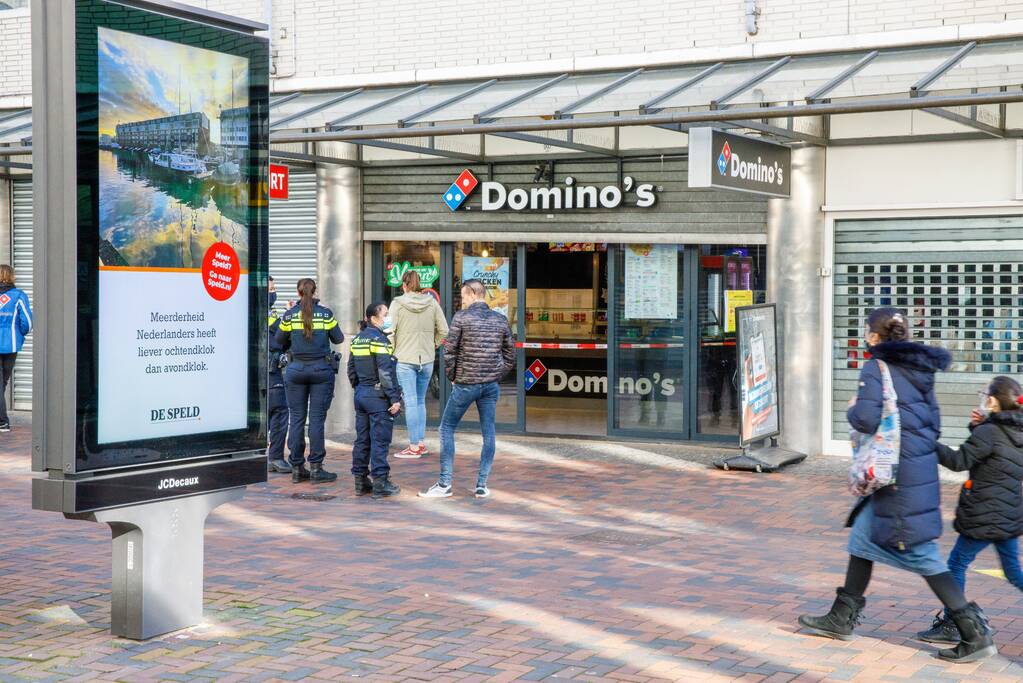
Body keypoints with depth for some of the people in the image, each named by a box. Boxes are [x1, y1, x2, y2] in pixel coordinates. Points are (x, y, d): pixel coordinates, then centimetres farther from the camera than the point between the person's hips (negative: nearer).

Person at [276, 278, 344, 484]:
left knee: (296, 418, 7)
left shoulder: (289, 315, -1)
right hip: (321, 369, -1)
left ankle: (297, 468, 10)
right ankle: (316, 468, 0)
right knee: (317, 418, 1)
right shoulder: (325, 314, -3)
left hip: (296, 369, 1)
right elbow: (338, 339, 5)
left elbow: (280, 341, 10)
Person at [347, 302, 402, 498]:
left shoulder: (357, 339, 11)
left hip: (361, 394, 8)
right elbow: (386, 373, -19)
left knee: (362, 439, 12)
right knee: (380, 440, -4)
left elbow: (351, 369, 16)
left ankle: (360, 481, 16)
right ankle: (380, 482, -3)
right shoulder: (379, 339, -15)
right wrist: (395, 398, -17)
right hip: (378, 396, -8)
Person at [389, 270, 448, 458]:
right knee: (420, 401, 16)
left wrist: (391, 351, 4)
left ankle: (414, 447, -1)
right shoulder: (432, 303, 2)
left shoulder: (397, 304, -8)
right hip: (427, 359, 4)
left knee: (410, 402, -2)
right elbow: (443, 330, 3)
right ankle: (421, 443, 18)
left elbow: (390, 331, -9)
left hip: (404, 359, -4)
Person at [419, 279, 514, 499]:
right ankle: (482, 485, 9)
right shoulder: (500, 320, 6)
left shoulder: (461, 317, -7)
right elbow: (510, 356, 9)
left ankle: (445, 484, 4)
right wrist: (496, 375, 14)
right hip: (491, 385, 4)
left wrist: (453, 377, 4)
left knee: (447, 429, 7)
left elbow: (449, 351, -9)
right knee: (488, 433, 9)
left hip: (465, 384, -4)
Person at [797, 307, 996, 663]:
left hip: (899, 478, -9)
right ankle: (842, 619, 27)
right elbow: (934, 424, 15)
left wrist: (852, 410, -3)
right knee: (863, 537, 18)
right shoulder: (918, 370, 12)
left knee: (922, 554, -4)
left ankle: (976, 634, -2)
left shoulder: (876, 369, -13)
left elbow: (866, 420, -23)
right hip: (920, 470, 9)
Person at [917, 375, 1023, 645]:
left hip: (985, 518, -8)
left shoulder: (989, 433, -15)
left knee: (956, 565, 4)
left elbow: (959, 461, -17)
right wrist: (979, 427, 7)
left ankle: (949, 625, 9)